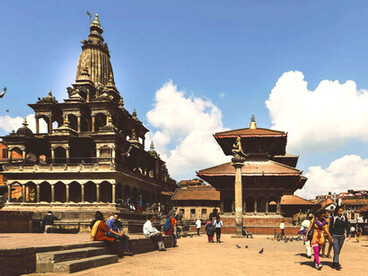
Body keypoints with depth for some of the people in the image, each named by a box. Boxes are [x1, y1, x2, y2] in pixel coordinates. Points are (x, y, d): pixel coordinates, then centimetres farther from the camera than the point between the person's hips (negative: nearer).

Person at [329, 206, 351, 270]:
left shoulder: (344, 218, 2)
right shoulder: (333, 218, -8)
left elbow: (347, 226, 4)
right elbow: (331, 228, -6)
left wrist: (349, 234, -10)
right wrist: (330, 237, -9)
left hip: (342, 236, 4)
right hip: (335, 236, -4)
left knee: (338, 251, 11)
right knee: (336, 250, -11)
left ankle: (334, 263, 22)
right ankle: (336, 264, -11)